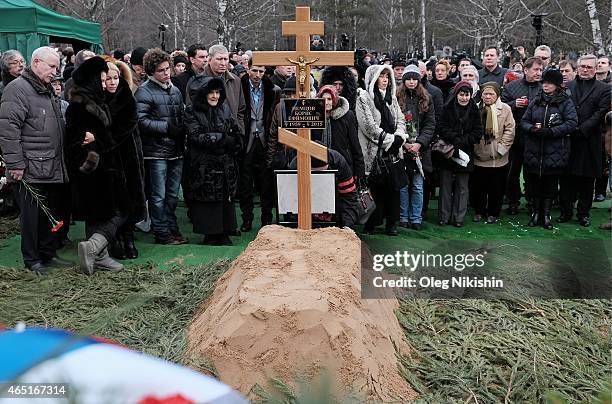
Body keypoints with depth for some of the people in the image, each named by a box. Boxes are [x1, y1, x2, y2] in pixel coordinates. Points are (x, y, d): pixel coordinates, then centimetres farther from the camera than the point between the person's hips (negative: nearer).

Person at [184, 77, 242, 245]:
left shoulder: (225, 109, 10)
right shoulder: (192, 112, -4)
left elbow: (237, 133, 11)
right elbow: (197, 136, -15)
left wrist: (233, 147, -7)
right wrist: (223, 139, -15)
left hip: (226, 165, 4)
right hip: (204, 165, -4)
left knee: (226, 198, 5)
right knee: (207, 200, -1)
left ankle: (224, 233, 14)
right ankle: (210, 234, 10)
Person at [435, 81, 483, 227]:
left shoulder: (474, 111, 3)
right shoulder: (448, 108, 1)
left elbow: (477, 133, -2)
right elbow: (442, 128, -6)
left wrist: (461, 142, -14)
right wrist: (456, 138, -19)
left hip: (465, 154, 1)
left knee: (462, 187, 5)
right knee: (446, 185, 4)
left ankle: (458, 217, 13)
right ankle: (444, 216, 12)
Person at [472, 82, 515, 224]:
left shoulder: (505, 109, -1)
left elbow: (509, 130, -4)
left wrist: (501, 147, -10)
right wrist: (472, 146, -4)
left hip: (498, 158, -1)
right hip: (478, 156, 1)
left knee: (496, 188, 8)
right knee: (477, 186, 9)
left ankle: (493, 213, 23)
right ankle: (479, 211, 26)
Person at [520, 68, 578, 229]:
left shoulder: (565, 102, -1)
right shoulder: (536, 101, 10)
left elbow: (572, 123, -10)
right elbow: (524, 121, 10)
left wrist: (550, 131, -19)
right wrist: (531, 128, -12)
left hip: (555, 153, -3)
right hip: (534, 151, 3)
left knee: (550, 184, 4)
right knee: (535, 183, 7)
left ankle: (546, 214, 15)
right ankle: (536, 211, 22)